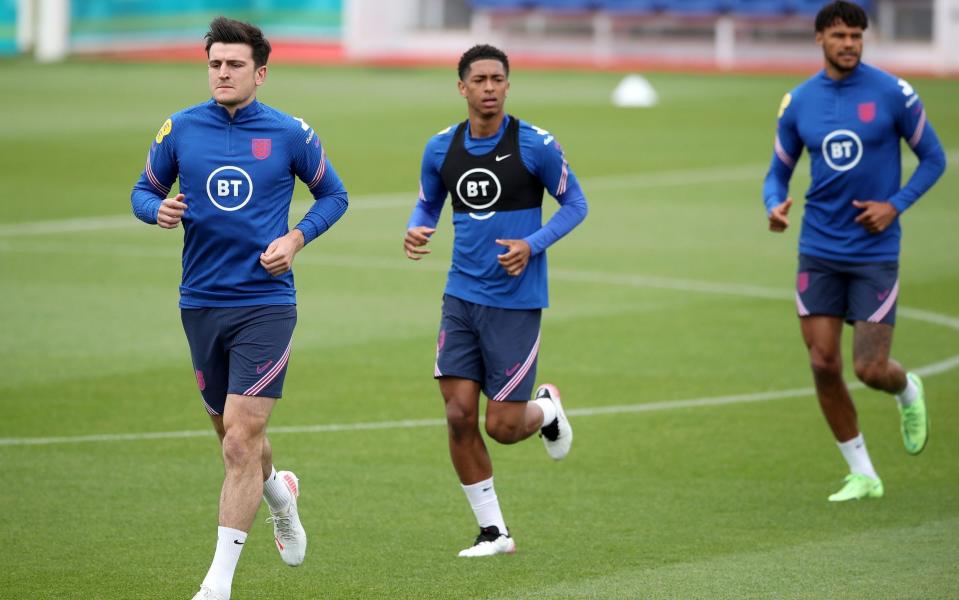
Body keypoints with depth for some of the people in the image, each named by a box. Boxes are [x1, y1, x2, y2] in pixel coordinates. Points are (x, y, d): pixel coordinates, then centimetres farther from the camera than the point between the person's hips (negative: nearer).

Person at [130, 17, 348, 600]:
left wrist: (296, 238, -7)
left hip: (266, 304, -4)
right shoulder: (181, 129, 2)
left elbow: (333, 194, 10)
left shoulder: (291, 134, -3)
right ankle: (280, 492, 50)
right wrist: (158, 209, -11)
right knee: (234, 434, 16)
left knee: (241, 438, -12)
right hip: (201, 304, 4)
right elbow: (144, 190, 13)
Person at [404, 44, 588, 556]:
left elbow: (574, 203, 0)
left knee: (502, 427, -4)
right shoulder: (441, 148, 2)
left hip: (515, 301, -3)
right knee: (459, 415, -4)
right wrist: (415, 230, -7)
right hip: (461, 297, 4)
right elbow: (428, 204, 17)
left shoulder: (534, 145, -9)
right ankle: (493, 530, 10)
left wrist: (532, 245, -15)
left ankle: (546, 409, 33)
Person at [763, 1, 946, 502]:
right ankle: (862, 475, 12)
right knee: (823, 364, -2)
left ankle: (908, 392, 32)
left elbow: (933, 158, 2)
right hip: (819, 250, 3)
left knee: (870, 369, -6)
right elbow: (778, 173, 11)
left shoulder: (892, 93, -7)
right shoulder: (798, 103, 2)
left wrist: (896, 205, -11)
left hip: (875, 251, -3)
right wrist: (775, 205, -11)